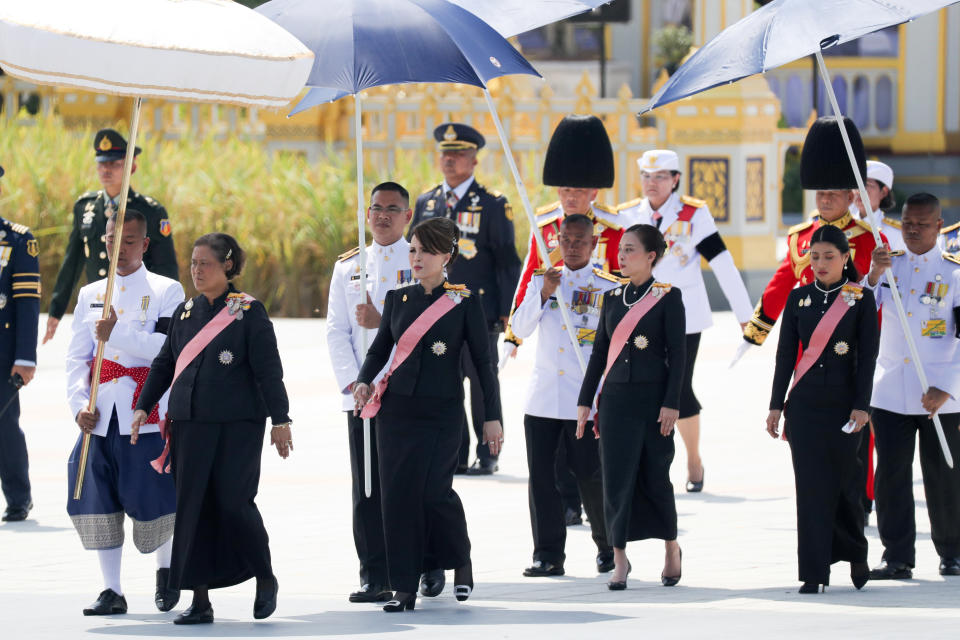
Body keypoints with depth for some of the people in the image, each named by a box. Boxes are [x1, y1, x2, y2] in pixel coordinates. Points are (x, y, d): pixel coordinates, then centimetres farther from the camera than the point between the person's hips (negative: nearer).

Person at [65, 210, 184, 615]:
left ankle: (166, 571, 24)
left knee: (153, 501, -2)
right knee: (98, 500, 0)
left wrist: (115, 334, -19)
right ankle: (112, 590, 7)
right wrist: (79, 405, -5)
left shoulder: (167, 292, 2)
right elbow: (76, 358, 9)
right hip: (100, 415, 4)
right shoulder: (90, 294, 14)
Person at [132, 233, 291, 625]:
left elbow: (268, 370, -6)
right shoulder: (185, 313, 12)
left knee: (233, 502, -10)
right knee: (193, 508, 1)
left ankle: (265, 580, 13)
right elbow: (164, 364, 19)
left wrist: (280, 420, -10)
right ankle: (200, 600, 6)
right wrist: (144, 407, 13)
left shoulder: (249, 312, -3)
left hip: (237, 426, -5)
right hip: (189, 424, 5)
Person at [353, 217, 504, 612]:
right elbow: (381, 347, 16)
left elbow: (483, 361, -1)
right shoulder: (397, 299, 8)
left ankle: (461, 562, 15)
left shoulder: (464, 303, -3)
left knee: (434, 490, -13)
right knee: (398, 493, -1)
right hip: (397, 409, 4)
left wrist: (492, 417, -4)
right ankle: (404, 588, 5)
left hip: (442, 412, -4)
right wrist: (364, 382, -4)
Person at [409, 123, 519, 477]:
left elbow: (507, 261, -2)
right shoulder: (425, 202, 12)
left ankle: (487, 456, 7)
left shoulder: (492, 204, -2)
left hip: (478, 311, -5)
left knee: (482, 384, -1)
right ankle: (453, 456, 11)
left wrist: (506, 312, -7)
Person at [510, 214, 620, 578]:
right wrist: (543, 294, -14)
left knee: (590, 474, -2)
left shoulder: (608, 288, 1)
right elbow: (520, 329, -1)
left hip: (587, 398, -3)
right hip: (543, 396, 3)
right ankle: (548, 556, 5)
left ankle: (609, 548, 16)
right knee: (541, 475, 1)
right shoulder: (542, 281, 9)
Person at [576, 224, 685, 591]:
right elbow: (600, 352, 12)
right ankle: (620, 560, 2)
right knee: (617, 477, -2)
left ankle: (671, 548, 24)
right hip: (616, 398, 4)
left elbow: (677, 354, -7)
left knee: (654, 477, 3)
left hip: (653, 398, -4)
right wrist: (585, 401, 9)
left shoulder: (668, 298, -4)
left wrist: (671, 404, -13)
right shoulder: (612, 298, 10)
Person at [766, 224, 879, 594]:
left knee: (845, 481, 3)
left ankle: (856, 554, 29)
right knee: (811, 485, -2)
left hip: (842, 403, -2)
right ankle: (815, 573, 1)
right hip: (804, 405, 2)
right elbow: (786, 354, 7)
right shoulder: (799, 298, 6)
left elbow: (867, 357, -4)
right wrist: (776, 405, 4)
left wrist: (861, 406, -11)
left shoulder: (861, 299, -1)